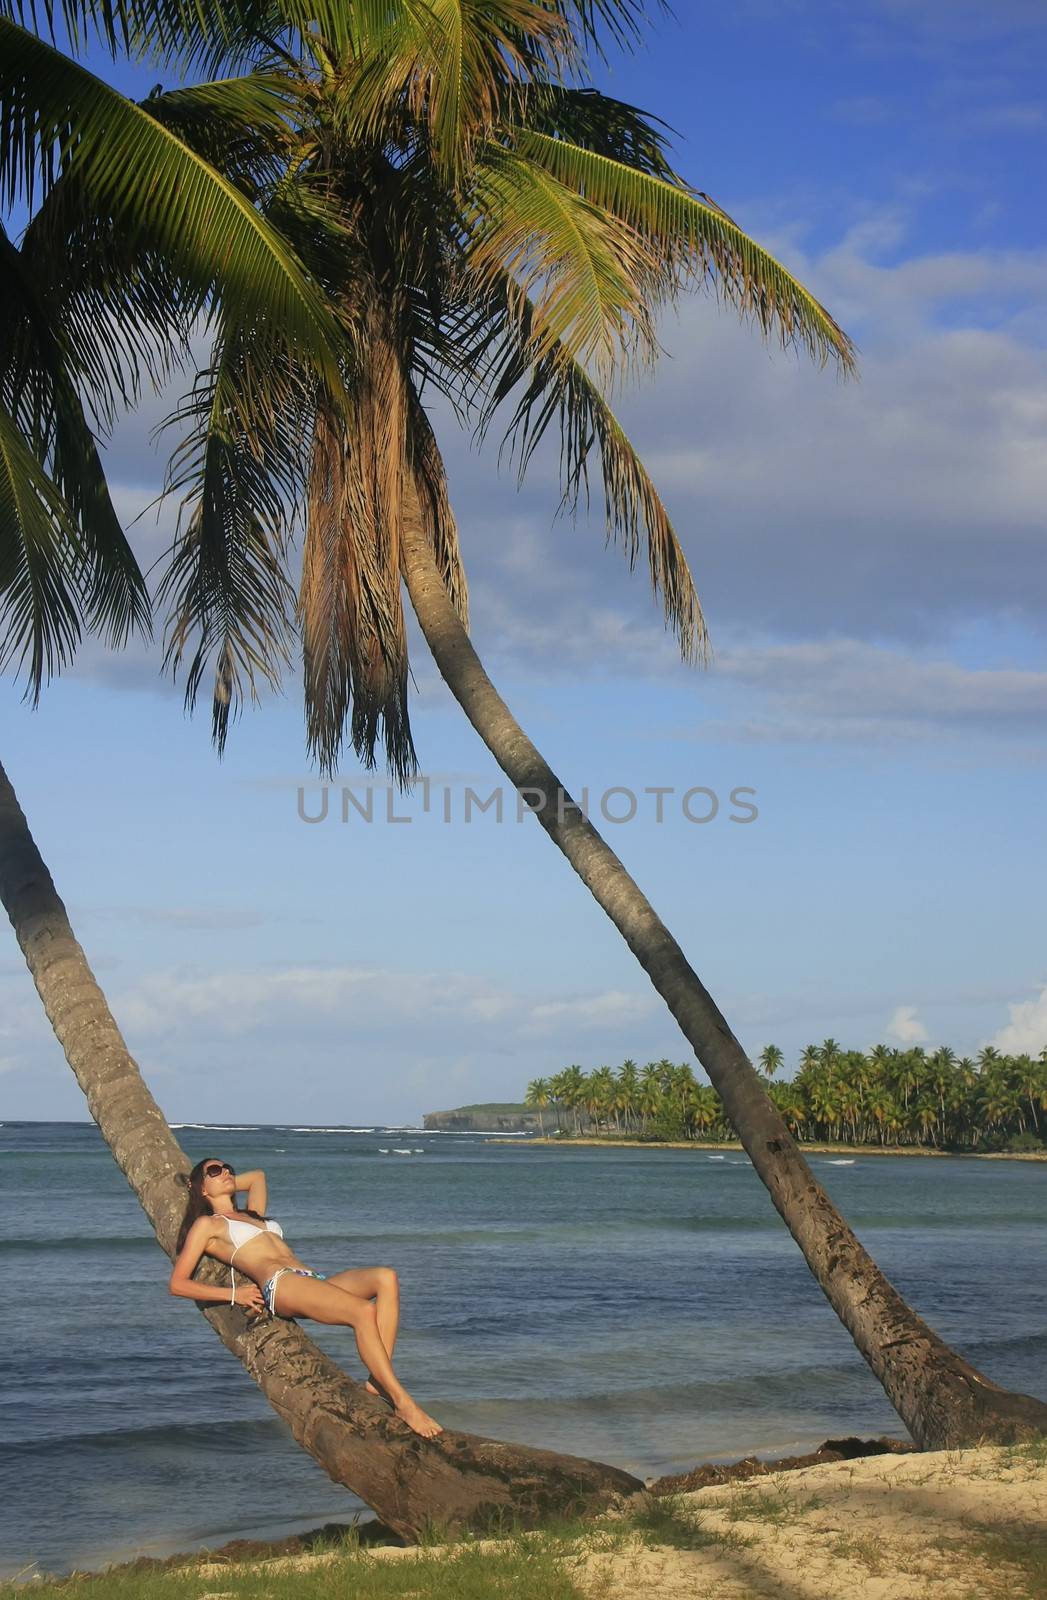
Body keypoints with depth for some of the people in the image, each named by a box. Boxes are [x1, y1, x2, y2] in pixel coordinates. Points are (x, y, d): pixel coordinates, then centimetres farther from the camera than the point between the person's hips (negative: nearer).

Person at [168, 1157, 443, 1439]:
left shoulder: (251, 1216, 37)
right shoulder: (206, 1224, 16)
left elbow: (257, 1176, 57)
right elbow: (177, 1284, 8)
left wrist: (228, 1183, 46)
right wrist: (234, 1294, 0)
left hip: (312, 1281, 8)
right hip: (280, 1285, -8)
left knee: (386, 1278, -21)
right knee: (364, 1311, -32)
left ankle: (377, 1383, -28)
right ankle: (402, 1402, -32)